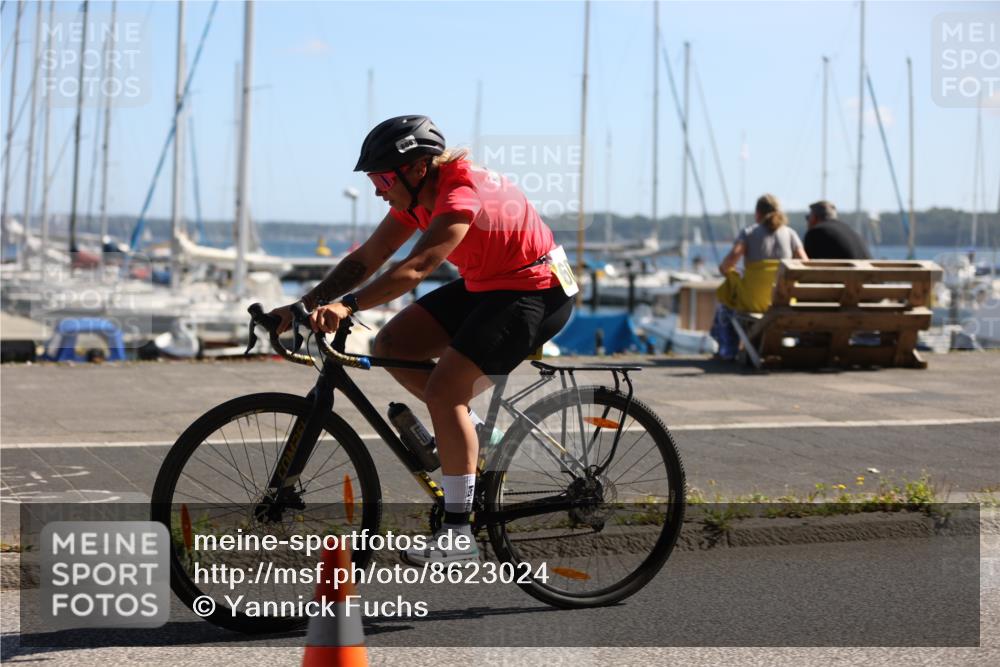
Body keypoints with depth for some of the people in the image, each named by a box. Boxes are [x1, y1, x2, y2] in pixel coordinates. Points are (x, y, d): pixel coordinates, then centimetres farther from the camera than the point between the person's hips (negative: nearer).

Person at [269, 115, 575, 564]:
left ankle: (459, 532, -16)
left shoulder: (461, 197, -28)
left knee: (444, 387, -22)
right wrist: (305, 306, -11)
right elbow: (368, 258, -2)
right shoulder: (416, 193, 0)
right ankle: (472, 430, 13)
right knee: (392, 346, -2)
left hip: (536, 293, -9)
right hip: (484, 285, 9)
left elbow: (415, 268, -42)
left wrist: (347, 306, -52)